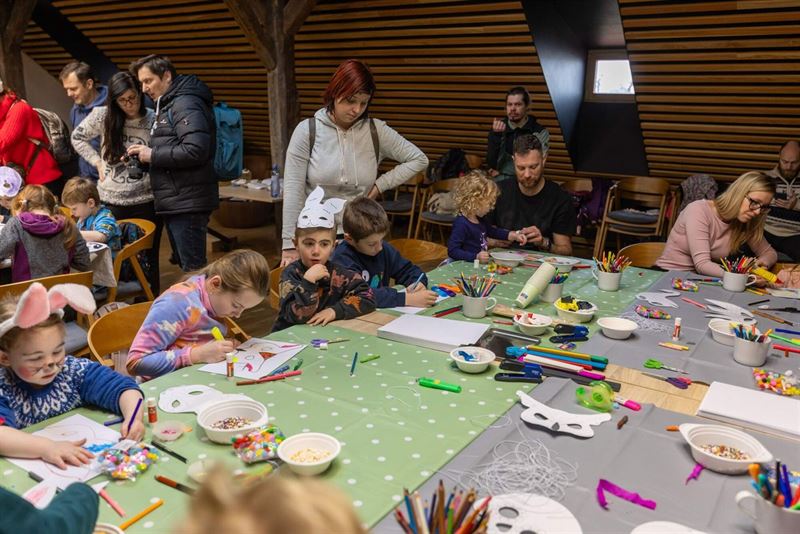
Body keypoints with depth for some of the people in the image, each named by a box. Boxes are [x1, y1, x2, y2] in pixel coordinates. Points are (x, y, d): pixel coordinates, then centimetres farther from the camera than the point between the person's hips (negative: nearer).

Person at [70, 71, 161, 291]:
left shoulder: (153, 120, -5)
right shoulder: (102, 116, -2)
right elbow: (77, 138, 13)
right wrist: (97, 162, 5)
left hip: (145, 200, -1)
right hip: (110, 200, 1)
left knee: (147, 257, 6)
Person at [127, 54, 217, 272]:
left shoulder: (186, 104, -12)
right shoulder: (167, 105, 20)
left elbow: (195, 150, -25)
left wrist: (153, 155, -15)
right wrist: (143, 154, 8)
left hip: (187, 203, -10)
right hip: (175, 203, 10)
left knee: (193, 269, -7)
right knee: (185, 265, 16)